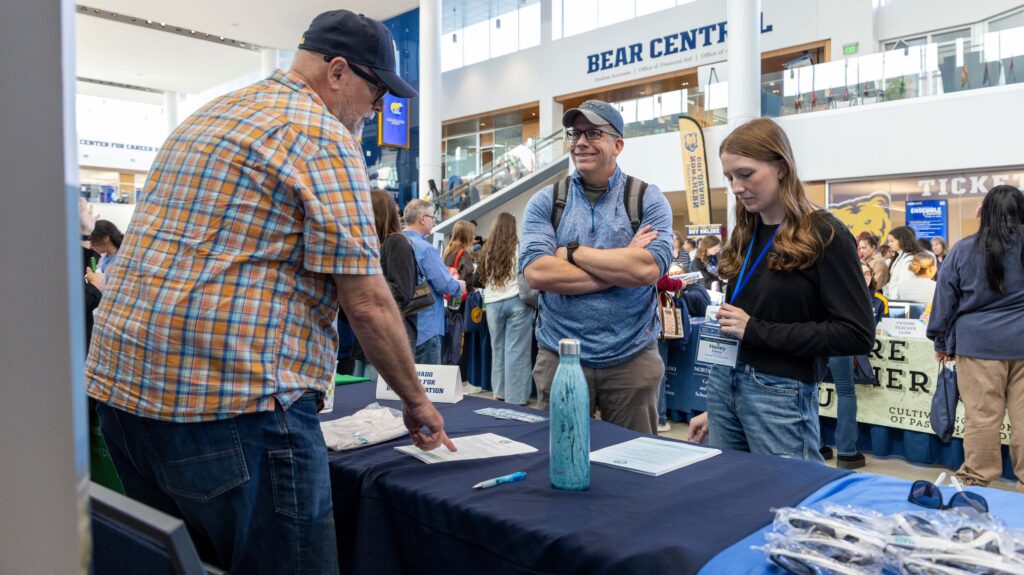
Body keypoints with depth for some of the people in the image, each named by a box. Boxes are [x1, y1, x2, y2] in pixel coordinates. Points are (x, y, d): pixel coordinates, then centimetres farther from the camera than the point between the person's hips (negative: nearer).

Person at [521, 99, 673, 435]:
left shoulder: (648, 200, 0)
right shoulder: (545, 202, 2)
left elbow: (650, 268, -17)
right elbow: (535, 273, -14)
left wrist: (572, 252, -11)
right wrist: (622, 265, -14)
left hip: (632, 359, 0)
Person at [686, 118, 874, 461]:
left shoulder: (824, 235, -8)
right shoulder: (745, 234, 10)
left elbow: (857, 334, -14)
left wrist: (756, 330, -17)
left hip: (781, 393, -6)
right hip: (723, 383, 6)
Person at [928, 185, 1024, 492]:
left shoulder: (964, 249, -1)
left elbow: (946, 297, 3)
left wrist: (941, 341, 12)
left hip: (979, 343, -2)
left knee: (982, 415, 1)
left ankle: (977, 478, 8)